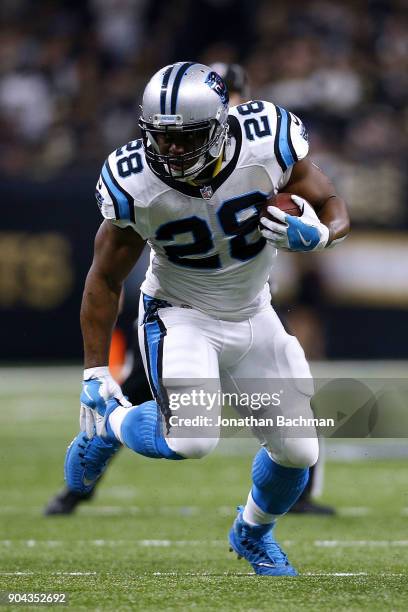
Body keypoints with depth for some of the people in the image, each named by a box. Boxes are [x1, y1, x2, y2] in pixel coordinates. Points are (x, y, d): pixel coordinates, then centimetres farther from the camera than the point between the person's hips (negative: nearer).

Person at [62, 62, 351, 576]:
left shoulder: (269, 145, -24)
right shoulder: (136, 186, -25)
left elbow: (333, 207, -7)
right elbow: (105, 281, -10)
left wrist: (317, 235, -31)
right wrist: (94, 374, -9)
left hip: (252, 317, 3)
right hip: (179, 317, -3)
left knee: (297, 452, 3)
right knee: (191, 440, -26)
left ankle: (253, 533, 36)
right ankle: (107, 424, 8)